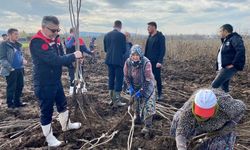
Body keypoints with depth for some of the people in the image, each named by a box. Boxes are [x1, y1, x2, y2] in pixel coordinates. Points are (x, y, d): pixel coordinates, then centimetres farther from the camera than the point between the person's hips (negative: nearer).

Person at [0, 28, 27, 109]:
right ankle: (10, 104, 19)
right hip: (10, 70, -7)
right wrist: (10, 68, -18)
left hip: (19, 69, 7)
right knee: (11, 87, 4)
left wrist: (23, 60, 1)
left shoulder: (18, 45, 11)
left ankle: (17, 102, 28)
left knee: (20, 86, 13)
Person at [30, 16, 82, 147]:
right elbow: (54, 60, -33)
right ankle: (49, 137, 25)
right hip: (44, 84, -8)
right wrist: (73, 56, -23)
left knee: (62, 104, 23)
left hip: (56, 81, 9)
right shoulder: (37, 43, -25)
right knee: (47, 111, 7)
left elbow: (61, 58, 7)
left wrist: (73, 60, -12)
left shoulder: (55, 40, 3)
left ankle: (66, 125, 46)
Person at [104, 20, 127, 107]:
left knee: (111, 79, 14)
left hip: (109, 60, 6)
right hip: (118, 61, -6)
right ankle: (117, 101, 3)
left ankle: (112, 99, 21)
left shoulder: (107, 35, 7)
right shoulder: (122, 35, -9)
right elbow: (124, 50, -6)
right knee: (119, 80, 1)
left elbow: (105, 49, 11)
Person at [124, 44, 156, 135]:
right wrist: (130, 87, -10)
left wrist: (141, 90, -24)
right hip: (135, 86, 5)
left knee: (148, 106, -11)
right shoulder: (128, 62, -15)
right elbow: (126, 76, -2)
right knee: (137, 103, 19)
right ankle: (138, 118, 43)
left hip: (146, 86, -4)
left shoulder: (146, 63, -29)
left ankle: (148, 126, -3)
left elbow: (148, 79, -24)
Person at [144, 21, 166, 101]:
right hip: (149, 61, 7)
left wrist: (160, 61, -19)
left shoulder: (160, 37, -8)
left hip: (156, 62, -7)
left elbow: (163, 50, -13)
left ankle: (160, 95, 14)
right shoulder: (149, 37, 14)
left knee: (157, 78, 1)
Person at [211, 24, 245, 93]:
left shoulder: (234, 39, -11)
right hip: (223, 68, 10)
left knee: (214, 85, -18)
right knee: (224, 88, 14)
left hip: (229, 68, -10)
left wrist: (234, 64, -24)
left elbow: (241, 51, -26)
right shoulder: (226, 40, 19)